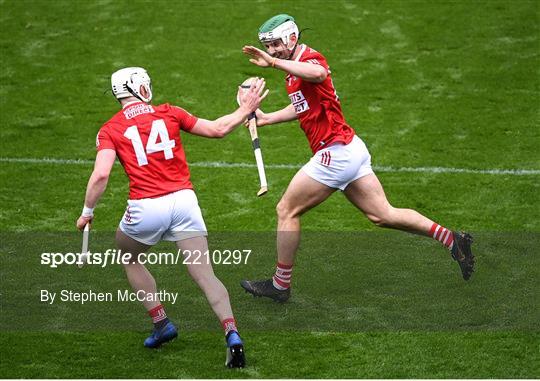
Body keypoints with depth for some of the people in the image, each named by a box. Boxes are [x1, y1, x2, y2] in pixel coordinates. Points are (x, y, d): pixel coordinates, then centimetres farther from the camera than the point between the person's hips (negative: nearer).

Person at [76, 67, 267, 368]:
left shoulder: (110, 130, 5)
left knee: (129, 259, 28)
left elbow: (101, 175, -8)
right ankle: (232, 334, -17)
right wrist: (246, 110, 32)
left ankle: (162, 324, 23)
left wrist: (88, 212, 4)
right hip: (184, 199, 1)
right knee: (205, 275, 1)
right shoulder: (170, 113, 12)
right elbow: (218, 129, 18)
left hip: (145, 207, -1)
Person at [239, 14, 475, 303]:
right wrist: (266, 118, 25)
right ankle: (453, 240, 11)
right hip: (351, 149, 10)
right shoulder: (295, 69, 15)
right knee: (383, 215, 11)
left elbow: (318, 73, -42)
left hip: (336, 153, -10)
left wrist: (273, 62, -48)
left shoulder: (311, 59, -15)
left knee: (286, 211, 0)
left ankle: (280, 285, 8)